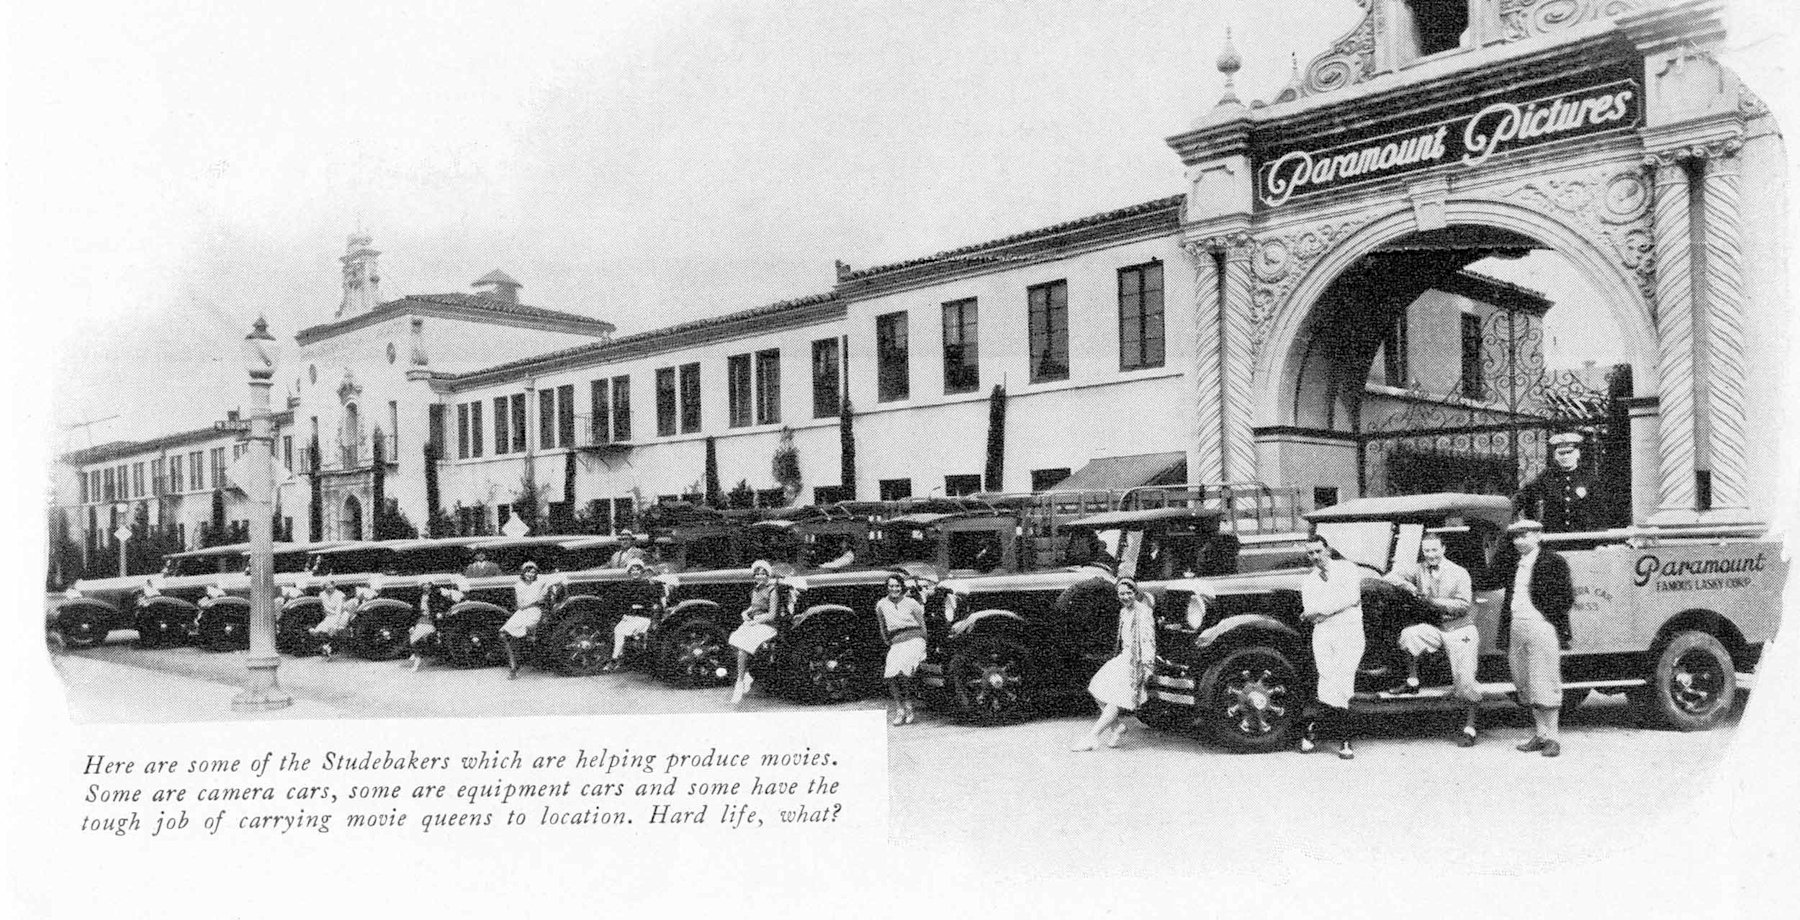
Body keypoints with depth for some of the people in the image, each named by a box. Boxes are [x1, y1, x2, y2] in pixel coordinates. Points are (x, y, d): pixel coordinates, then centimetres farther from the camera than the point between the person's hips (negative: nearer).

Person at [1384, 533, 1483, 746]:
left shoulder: (1459, 573, -6)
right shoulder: (1420, 570, 4)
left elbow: (1464, 605, -13)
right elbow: (1392, 576, 1)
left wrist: (1434, 601, -22)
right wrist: (1405, 584, -18)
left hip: (1460, 632, -3)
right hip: (1435, 629, 3)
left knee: (1465, 680, -9)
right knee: (1408, 635, -26)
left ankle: (1469, 729, 4)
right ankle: (1412, 682, -7)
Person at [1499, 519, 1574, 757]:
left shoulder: (1553, 562, -2)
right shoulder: (1514, 565, 18)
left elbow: (1566, 597, -5)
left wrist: (1545, 615, -11)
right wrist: (1504, 636, 12)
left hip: (1541, 629, -7)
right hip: (1517, 630, 7)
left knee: (1545, 685, -6)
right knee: (1526, 686, 9)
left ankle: (1551, 738, 0)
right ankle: (1539, 735, 16)